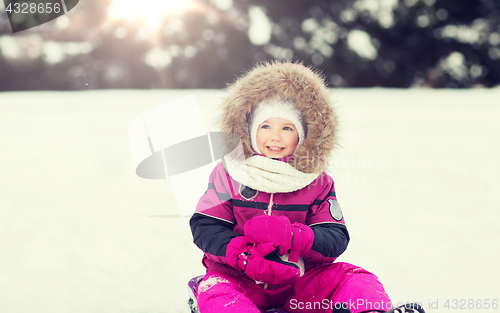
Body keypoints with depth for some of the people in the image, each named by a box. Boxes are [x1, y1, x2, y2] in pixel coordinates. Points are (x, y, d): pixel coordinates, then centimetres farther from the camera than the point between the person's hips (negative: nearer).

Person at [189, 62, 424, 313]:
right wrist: (245, 256, -25)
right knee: (215, 292, -33)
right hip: (240, 278, -2)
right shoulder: (228, 174, -1)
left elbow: (336, 239, -6)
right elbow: (205, 227, -7)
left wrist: (291, 236, -27)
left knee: (355, 278, -15)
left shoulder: (317, 182, 1)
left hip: (298, 278, 2)